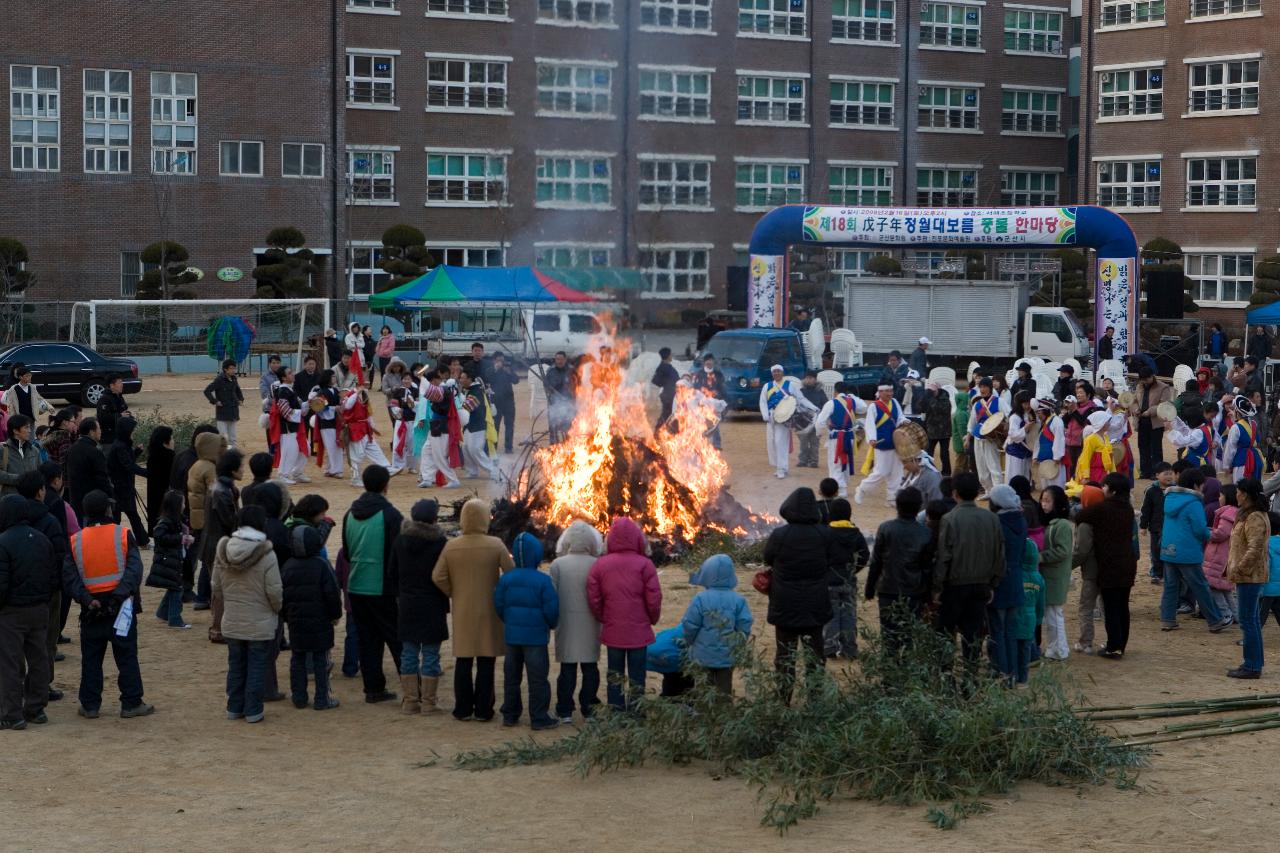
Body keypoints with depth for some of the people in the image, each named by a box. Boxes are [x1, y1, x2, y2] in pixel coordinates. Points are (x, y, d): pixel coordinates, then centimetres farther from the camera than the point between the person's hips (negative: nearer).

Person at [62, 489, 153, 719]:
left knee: (91, 659, 10)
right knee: (127, 657, 6)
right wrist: (120, 594, -18)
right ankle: (131, 703, 8)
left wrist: (86, 600, -12)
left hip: (91, 611, 2)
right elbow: (134, 569, -15)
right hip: (121, 608, -2)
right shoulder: (123, 536, -6)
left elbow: (69, 579, -6)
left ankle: (89, 705, 12)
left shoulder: (75, 542, 0)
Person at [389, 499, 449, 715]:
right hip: (432, 606, -4)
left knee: (409, 652, 10)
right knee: (430, 654, 2)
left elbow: (392, 573, 8)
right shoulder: (439, 542, -12)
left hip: (407, 605, 4)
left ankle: (410, 700, 12)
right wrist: (445, 601, 4)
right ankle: (429, 702, 5)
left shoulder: (400, 540, 2)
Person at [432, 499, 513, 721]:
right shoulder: (495, 545, -11)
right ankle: (483, 710, 7)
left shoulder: (451, 546, -4)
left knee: (463, 661, 10)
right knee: (486, 662, 5)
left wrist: (453, 594, 8)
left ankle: (463, 709, 12)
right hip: (488, 611, -2)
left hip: (462, 612, 2)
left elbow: (438, 577, -5)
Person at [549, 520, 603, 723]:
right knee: (590, 667, 9)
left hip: (566, 623, 0)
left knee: (567, 668, 5)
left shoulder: (558, 564, -6)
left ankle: (565, 711, 5)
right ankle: (589, 709, 12)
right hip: (590, 623, 0)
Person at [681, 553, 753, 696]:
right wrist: (736, 646, 11)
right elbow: (744, 627, -5)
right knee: (724, 689, 11)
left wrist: (689, 643, 10)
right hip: (727, 657, 2)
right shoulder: (738, 600, -6)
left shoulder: (700, 599, -14)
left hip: (702, 657, -2)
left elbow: (689, 626, -9)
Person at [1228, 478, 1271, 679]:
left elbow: (1255, 550, -25)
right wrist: (1233, 568, 18)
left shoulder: (1255, 518, -19)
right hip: (1248, 576, 11)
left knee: (1248, 621, -7)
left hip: (1250, 577, -11)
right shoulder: (1248, 515, 16)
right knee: (1252, 620, 16)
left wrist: (1238, 570, -21)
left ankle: (1252, 666, -4)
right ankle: (1254, 663, 23)